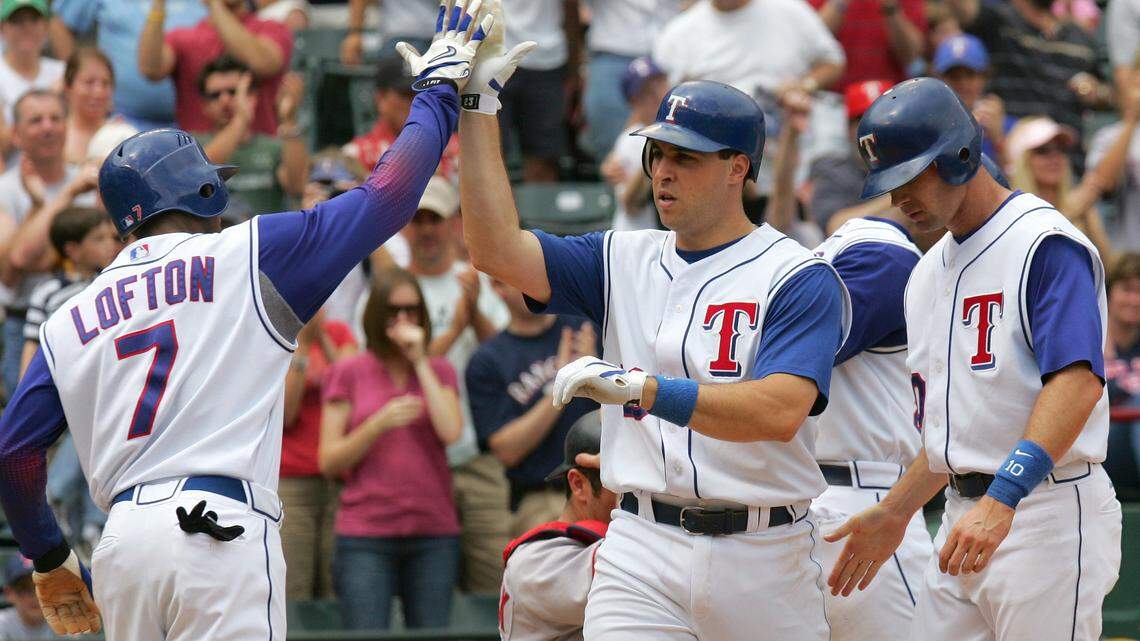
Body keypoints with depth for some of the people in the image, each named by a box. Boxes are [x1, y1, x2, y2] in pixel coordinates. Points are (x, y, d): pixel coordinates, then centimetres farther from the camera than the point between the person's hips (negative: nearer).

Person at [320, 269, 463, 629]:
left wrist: (420, 361, -4)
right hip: (366, 536, -2)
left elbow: (450, 432, -6)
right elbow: (329, 462, 2)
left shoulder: (439, 372, 14)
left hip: (433, 534, 2)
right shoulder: (349, 374, 7)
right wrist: (379, 424, -12)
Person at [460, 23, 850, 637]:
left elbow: (779, 413, -20)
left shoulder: (798, 277, -5)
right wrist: (477, 104, -2)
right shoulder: (624, 260, 12)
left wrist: (641, 387, -30)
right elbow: (497, 251, -1)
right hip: (641, 553, 3)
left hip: (763, 558, -3)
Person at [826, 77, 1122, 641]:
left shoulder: (1045, 245, -10)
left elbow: (1078, 382, -23)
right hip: (963, 518, 9)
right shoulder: (929, 272, 19)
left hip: (1049, 514, -9)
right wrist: (895, 513, 21)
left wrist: (1002, 498, -31)